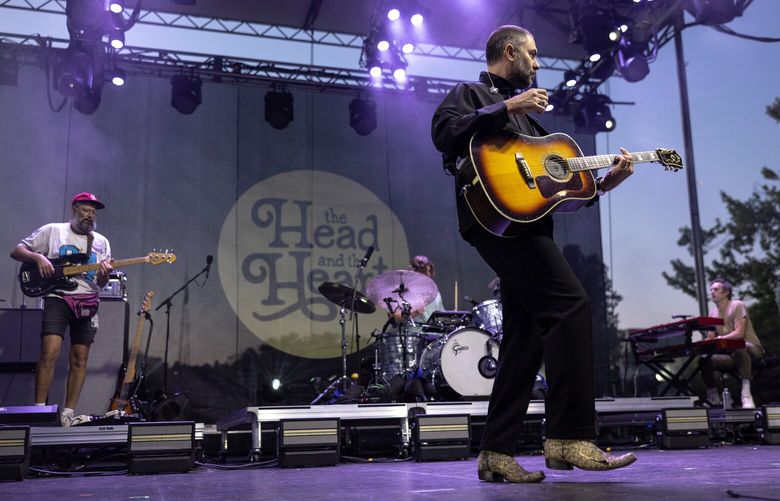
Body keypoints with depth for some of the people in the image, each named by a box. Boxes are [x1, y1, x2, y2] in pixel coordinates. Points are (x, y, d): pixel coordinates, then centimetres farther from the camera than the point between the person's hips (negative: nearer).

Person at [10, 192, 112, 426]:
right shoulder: (52, 231, 5)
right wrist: (38, 257, -15)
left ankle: (68, 413, 9)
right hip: (58, 298, -4)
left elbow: (101, 283, 13)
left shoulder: (101, 242, 14)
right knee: (50, 352, -19)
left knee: (79, 360, 2)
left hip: (87, 303, 4)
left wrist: (104, 274, -11)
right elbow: (16, 251, 4)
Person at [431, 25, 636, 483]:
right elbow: (445, 131, -15)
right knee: (570, 303, -19)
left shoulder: (522, 115, 32)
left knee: (527, 336, 3)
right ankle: (570, 439, -16)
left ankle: (497, 454, 6)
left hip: (523, 222, 9)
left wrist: (603, 181, 13)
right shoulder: (472, 93, 8)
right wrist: (508, 107, -14)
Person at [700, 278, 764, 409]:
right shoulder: (713, 313, 11)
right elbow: (710, 339, 9)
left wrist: (719, 339, -30)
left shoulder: (737, 305, -8)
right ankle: (714, 399, -10)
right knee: (704, 361, -15)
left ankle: (746, 394, -39)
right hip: (731, 354, 6)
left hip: (750, 348, -6)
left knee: (739, 347, -41)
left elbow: (739, 333, -19)